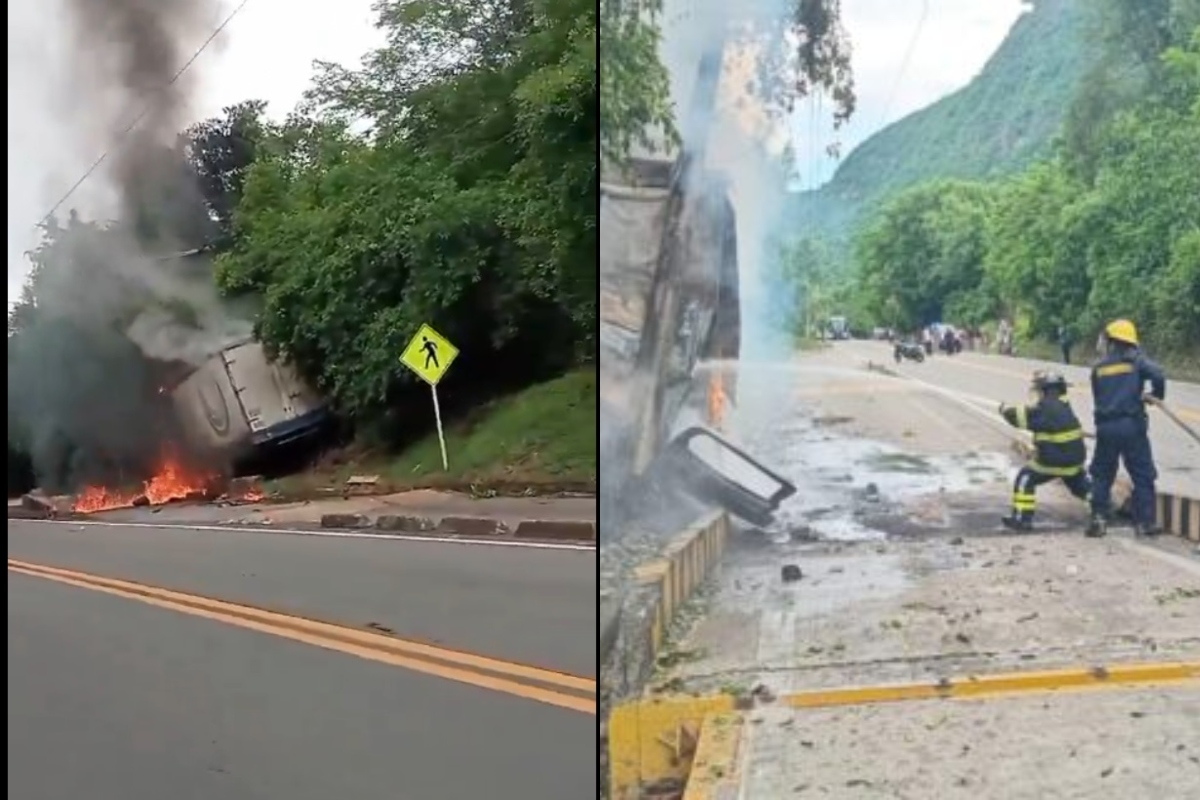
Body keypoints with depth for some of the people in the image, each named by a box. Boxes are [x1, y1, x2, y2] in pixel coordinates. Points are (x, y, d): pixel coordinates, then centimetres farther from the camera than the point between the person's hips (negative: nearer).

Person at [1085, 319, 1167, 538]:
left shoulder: (1099, 367, 9)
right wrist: (1157, 395, 1)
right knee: (1143, 475, 6)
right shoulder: (1136, 361, 0)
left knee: (1102, 474, 14)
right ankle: (1144, 522, 5)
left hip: (1106, 427, 3)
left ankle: (1099, 519, 8)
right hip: (1132, 425, -2)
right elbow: (1158, 375, -17)